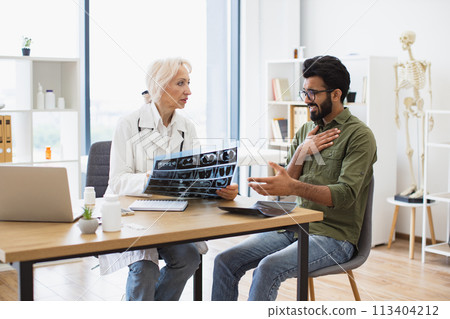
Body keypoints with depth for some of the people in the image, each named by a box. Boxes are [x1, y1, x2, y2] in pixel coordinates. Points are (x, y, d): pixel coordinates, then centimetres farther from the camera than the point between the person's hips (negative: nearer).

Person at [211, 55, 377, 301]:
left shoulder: (359, 135, -7)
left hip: (333, 236, -7)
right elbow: (286, 184, 12)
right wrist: (301, 152, -7)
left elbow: (346, 194, -19)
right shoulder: (306, 131, 15)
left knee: (268, 268, -31)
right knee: (226, 261, -10)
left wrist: (293, 187, -32)